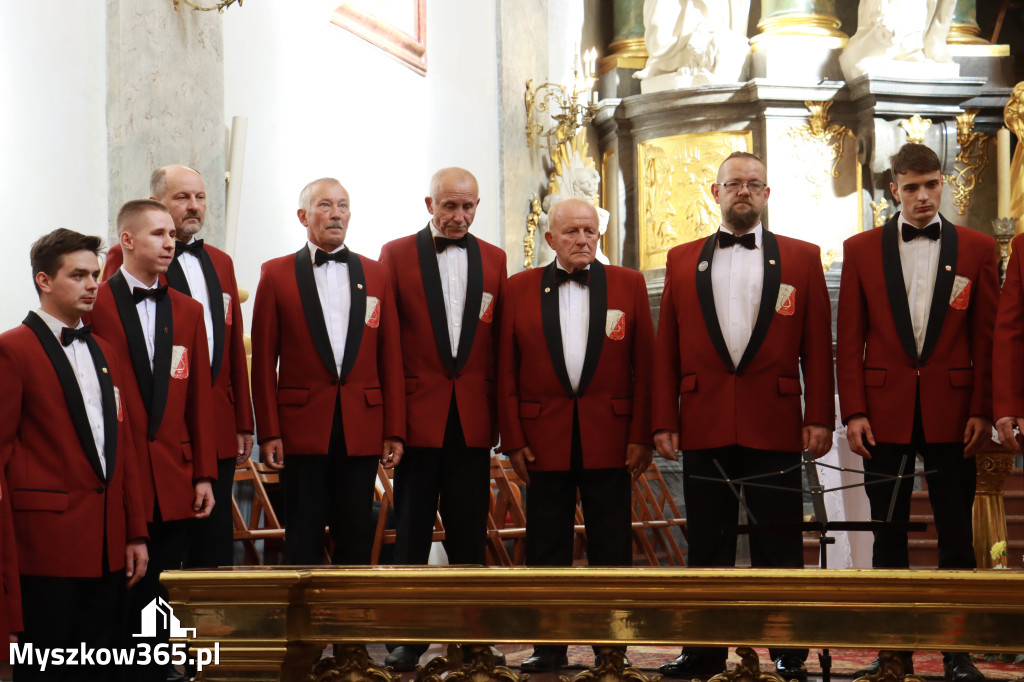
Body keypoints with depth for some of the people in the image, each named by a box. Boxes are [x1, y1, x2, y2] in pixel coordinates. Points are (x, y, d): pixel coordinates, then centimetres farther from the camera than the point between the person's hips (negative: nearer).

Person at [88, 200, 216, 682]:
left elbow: (199, 399, 12)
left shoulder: (188, 311, 13)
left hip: (174, 485, 4)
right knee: (117, 602, 1)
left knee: (158, 602, 6)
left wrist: (204, 474, 7)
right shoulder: (94, 305, -4)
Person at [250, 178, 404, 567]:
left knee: (356, 540, 6)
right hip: (303, 428, -2)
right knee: (303, 542, 2)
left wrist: (394, 431, 2)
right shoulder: (276, 275, 4)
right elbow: (264, 360, 1)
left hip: (362, 429, 2)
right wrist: (268, 433, -6)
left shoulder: (375, 275, 11)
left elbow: (390, 357, 8)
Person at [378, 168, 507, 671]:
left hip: (473, 418, 2)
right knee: (412, 530, 4)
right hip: (417, 414, -2)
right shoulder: (397, 254, 3)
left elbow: (499, 340, 8)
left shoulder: (493, 259, 10)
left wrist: (500, 411, 3)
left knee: (469, 531, 6)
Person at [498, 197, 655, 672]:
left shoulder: (628, 285, 7)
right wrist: (512, 438, -3)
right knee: (546, 548, 4)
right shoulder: (520, 288, 7)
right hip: (544, 440, 1)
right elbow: (506, 370, 4)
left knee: (611, 546, 2)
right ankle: (549, 647, 12)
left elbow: (645, 365, 2)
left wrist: (641, 436, -5)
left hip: (610, 438, 0)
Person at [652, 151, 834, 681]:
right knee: (706, 545, 6)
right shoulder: (682, 261, 12)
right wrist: (664, 420, 1)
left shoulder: (801, 258, 8)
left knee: (778, 548, 2)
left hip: (773, 428, -1)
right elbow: (666, 349, 8)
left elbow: (817, 345, 3)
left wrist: (819, 417, -5)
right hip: (704, 428, 2)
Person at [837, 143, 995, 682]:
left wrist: (981, 411, -4)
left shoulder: (977, 249, 5)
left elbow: (986, 336, 4)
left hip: (951, 414, 0)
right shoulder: (861, 249, 6)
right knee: (888, 535, 5)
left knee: (956, 536, 3)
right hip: (885, 414, 0)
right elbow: (849, 338, 4)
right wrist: (853, 411, -4)